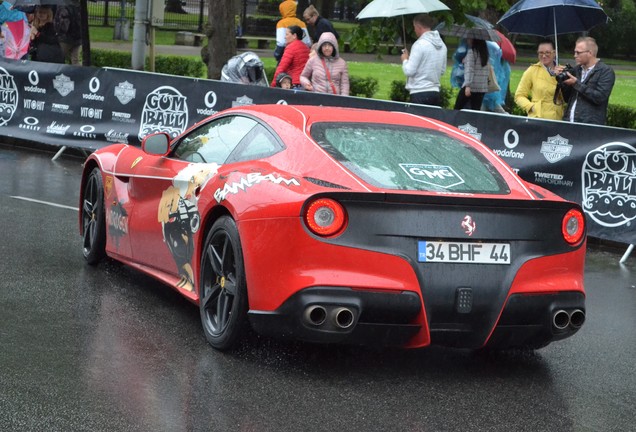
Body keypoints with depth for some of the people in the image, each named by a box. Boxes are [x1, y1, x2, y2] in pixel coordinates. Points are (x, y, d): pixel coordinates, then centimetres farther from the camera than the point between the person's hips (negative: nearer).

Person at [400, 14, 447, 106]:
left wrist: (405, 59, 5)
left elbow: (409, 71, -13)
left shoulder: (420, 44, -12)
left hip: (420, 94, -8)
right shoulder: (441, 45, 12)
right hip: (435, 91, 8)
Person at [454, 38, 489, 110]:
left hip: (472, 86, -7)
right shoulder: (485, 52, 12)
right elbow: (488, 70, 16)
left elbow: (470, 69, -15)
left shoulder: (471, 51, -9)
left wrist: (468, 86, -19)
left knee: (457, 108, 2)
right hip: (482, 87, 7)